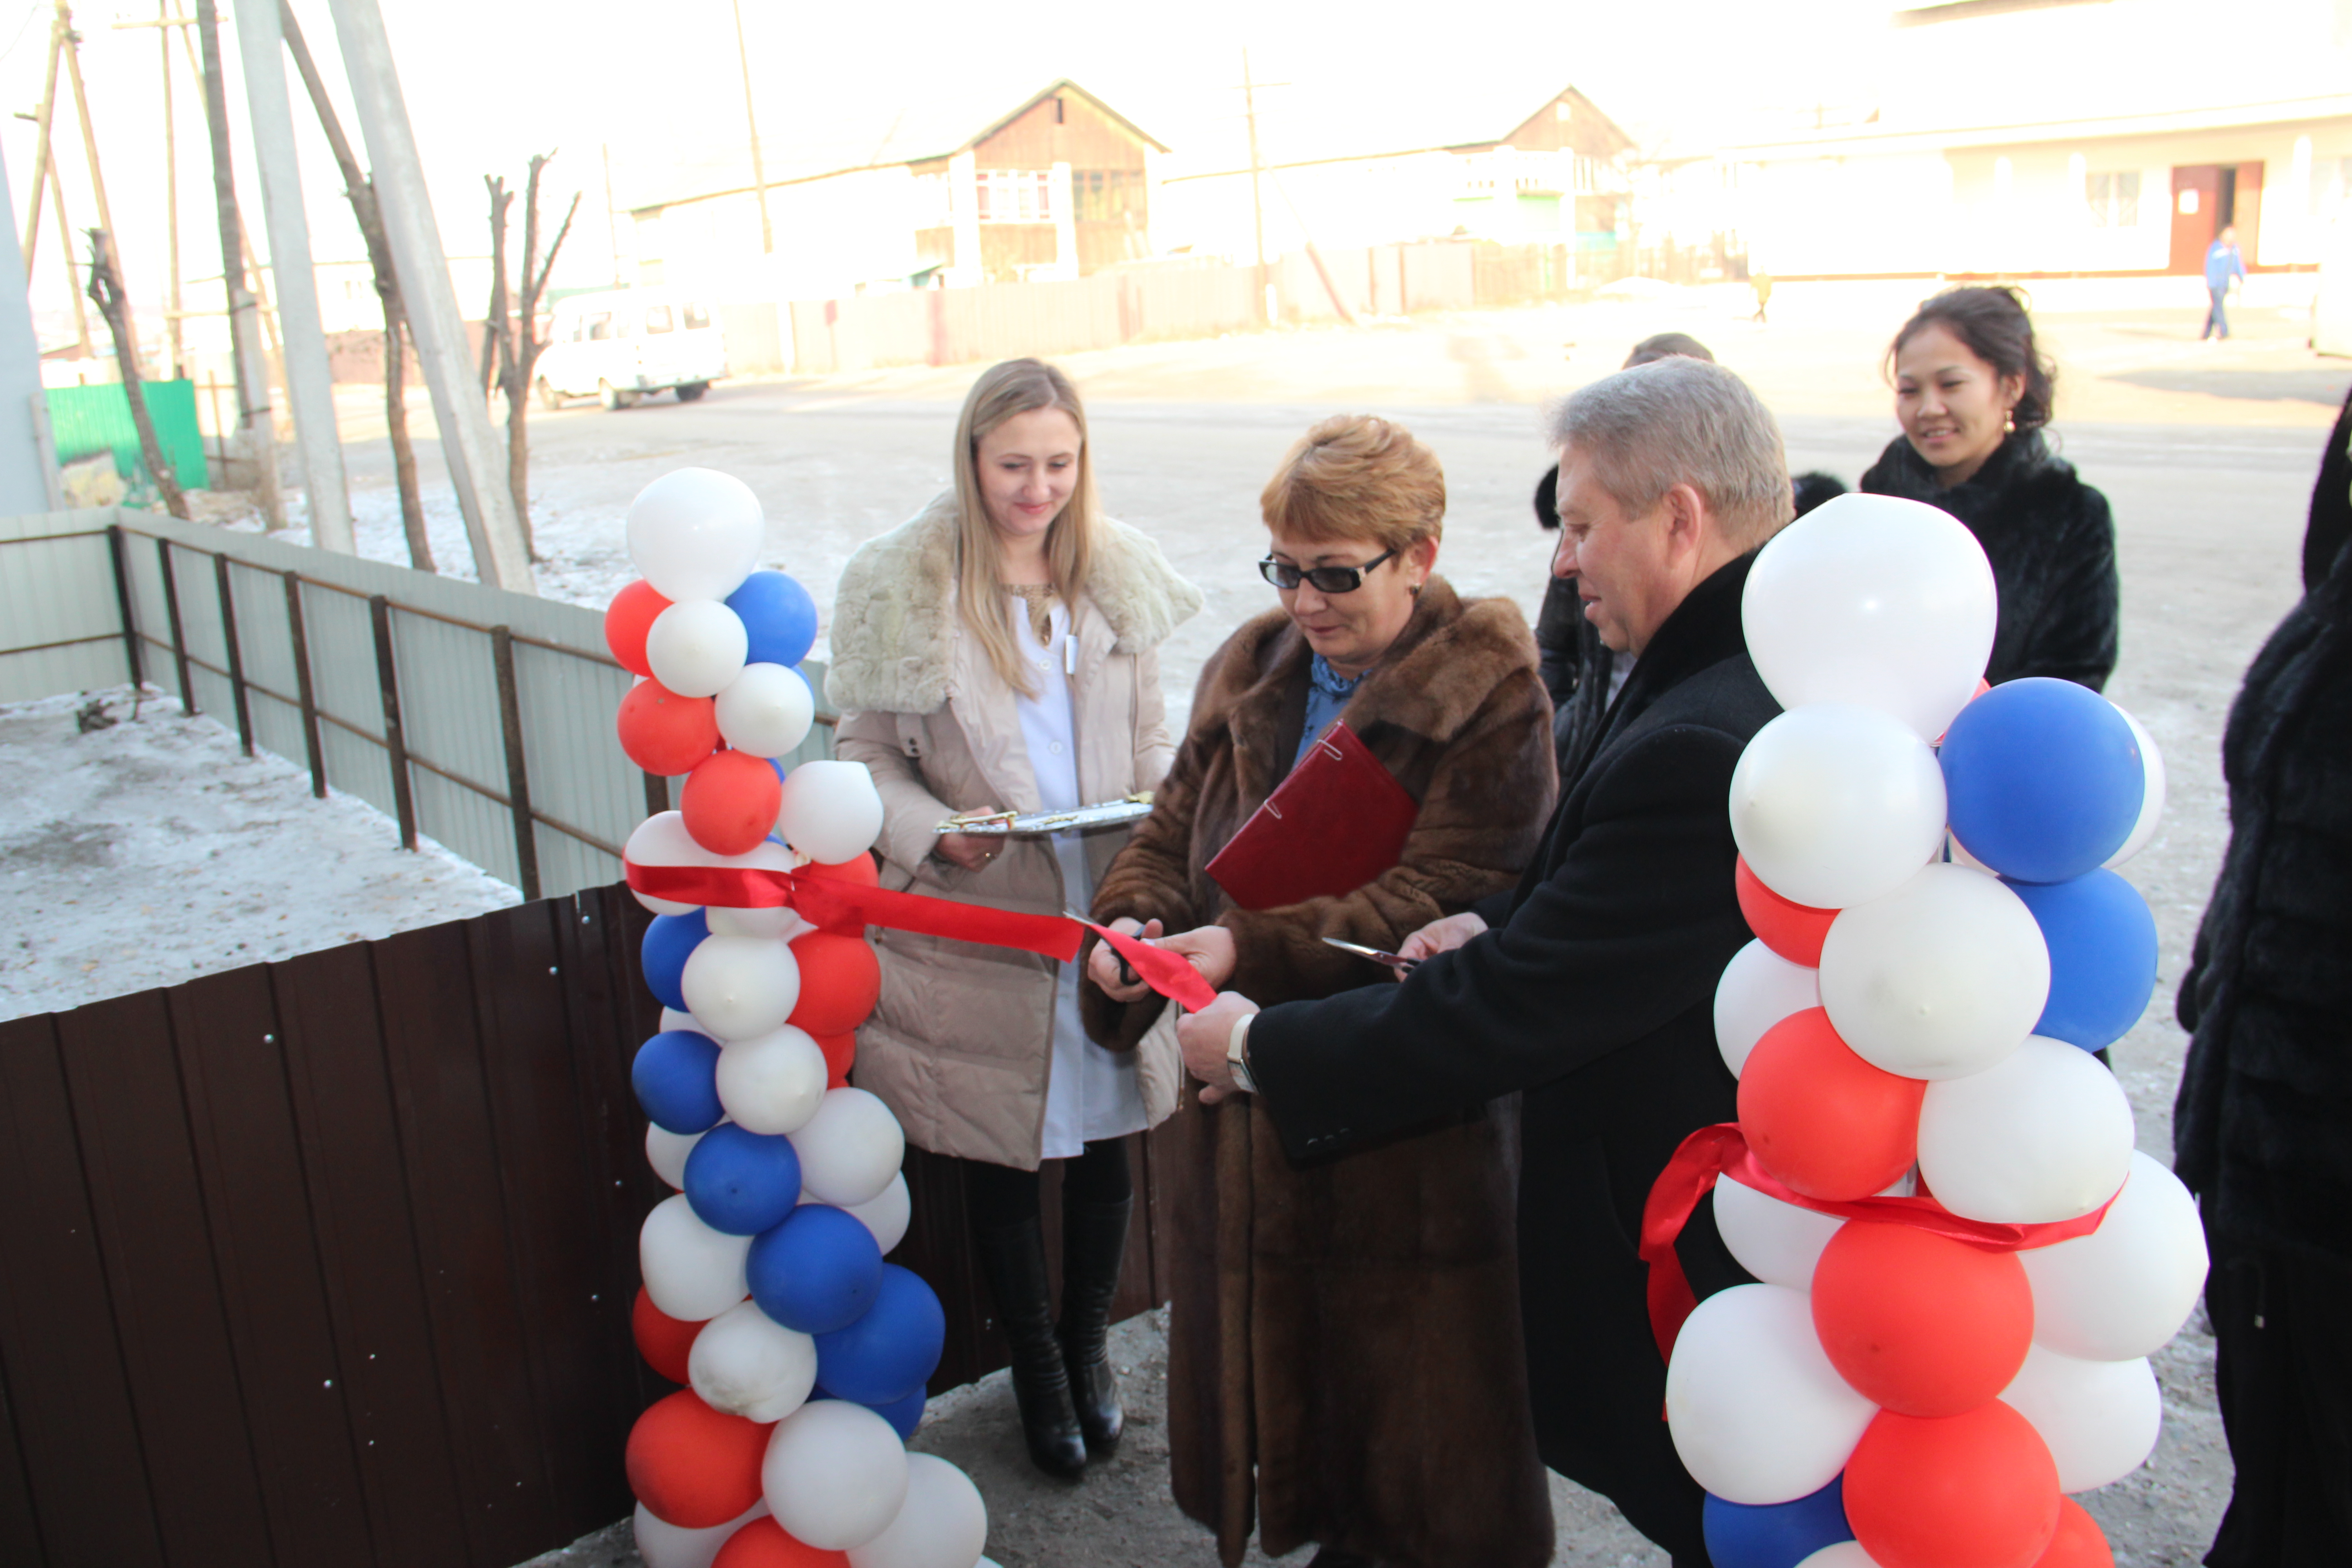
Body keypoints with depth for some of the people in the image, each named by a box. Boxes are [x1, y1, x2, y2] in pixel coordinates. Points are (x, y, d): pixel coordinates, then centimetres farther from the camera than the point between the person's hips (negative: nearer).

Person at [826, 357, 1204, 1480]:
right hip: (974, 932, -3)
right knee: (1001, 1167, 11)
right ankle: (1035, 1367, 35)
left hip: (1105, 915, 3)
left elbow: (1149, 738, 11)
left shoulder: (1118, 574, 4)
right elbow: (866, 755, -2)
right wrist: (935, 832, -20)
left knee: (1103, 1152, 14)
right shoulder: (903, 586, -7)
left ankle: (1087, 1346, 40)